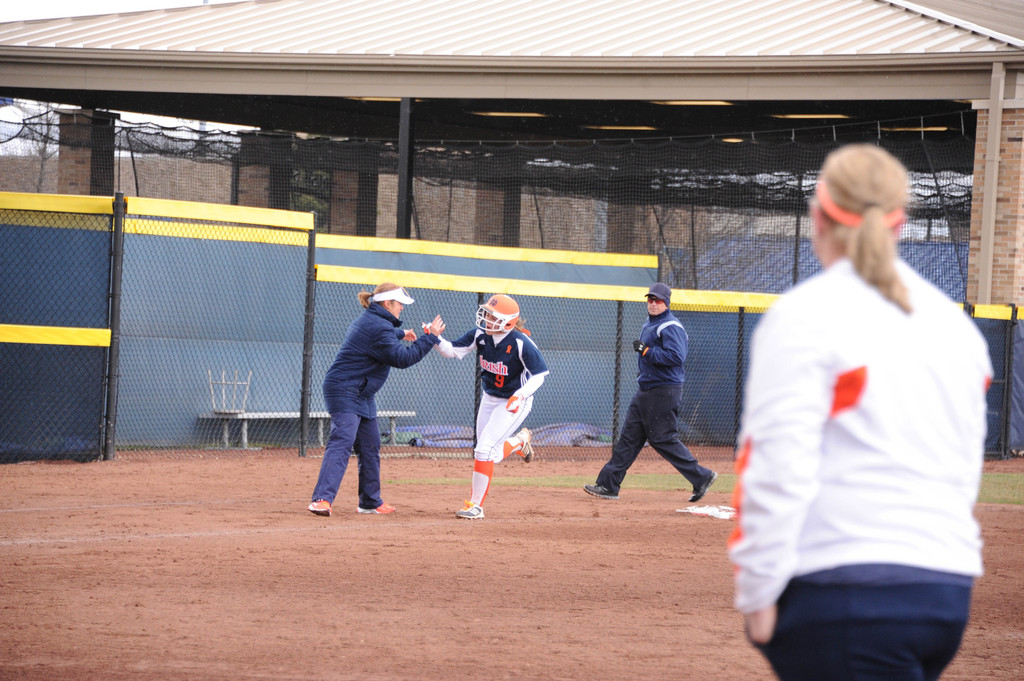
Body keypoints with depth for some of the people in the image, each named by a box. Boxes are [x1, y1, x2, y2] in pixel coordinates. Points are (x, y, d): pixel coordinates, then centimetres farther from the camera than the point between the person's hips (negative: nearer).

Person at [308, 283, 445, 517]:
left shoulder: (368, 320, 13)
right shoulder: (379, 328, -21)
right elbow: (403, 358, -21)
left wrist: (400, 334, 43)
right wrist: (430, 337, -16)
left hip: (362, 395, 11)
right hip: (345, 391, -11)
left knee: (370, 447, 16)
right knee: (341, 442, -23)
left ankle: (370, 502, 26)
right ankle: (322, 499, -33)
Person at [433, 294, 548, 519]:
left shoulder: (521, 343, -26)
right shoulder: (480, 335, -10)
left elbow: (539, 374, -20)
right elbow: (452, 350, -13)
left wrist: (521, 394, -34)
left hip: (515, 403, -7)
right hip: (489, 398, 7)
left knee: (484, 449, -15)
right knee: (490, 455, 12)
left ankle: (476, 505, -5)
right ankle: (520, 441, 44)